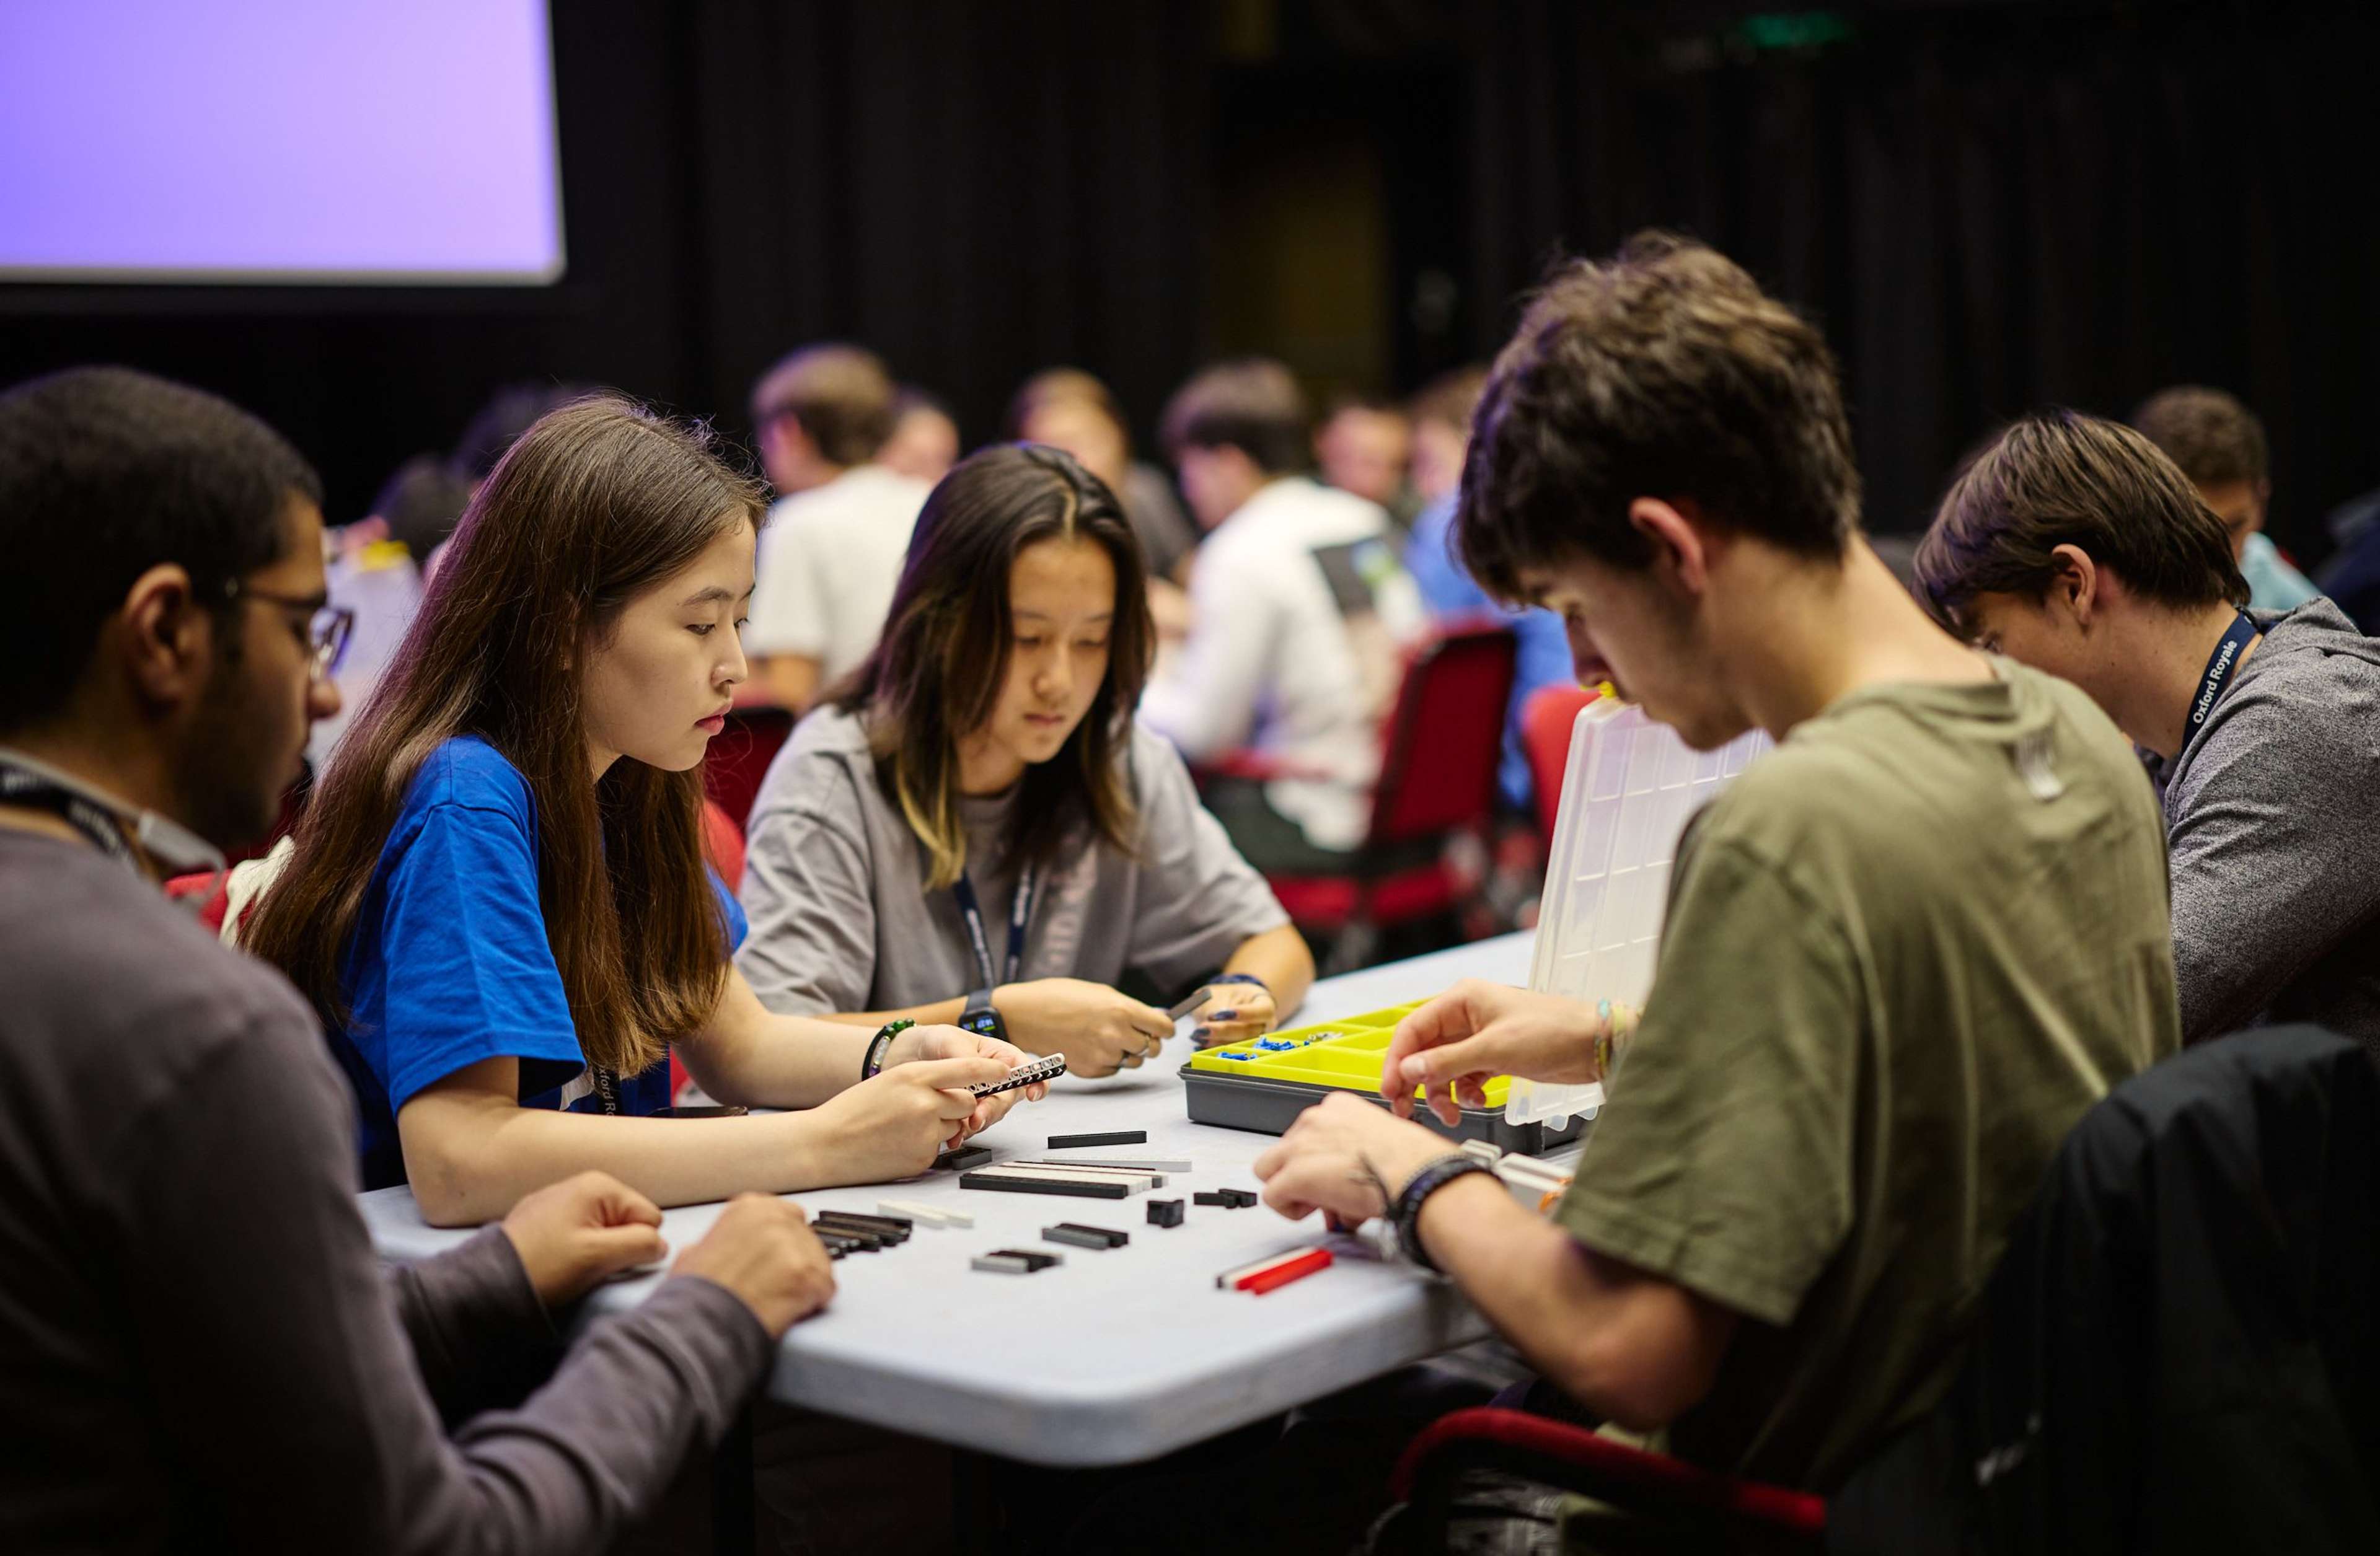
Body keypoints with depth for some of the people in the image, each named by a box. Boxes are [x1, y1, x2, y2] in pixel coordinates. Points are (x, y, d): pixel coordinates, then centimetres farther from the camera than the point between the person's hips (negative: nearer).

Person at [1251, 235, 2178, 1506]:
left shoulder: (1791, 837, -28)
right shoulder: (2077, 738, 0)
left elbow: (1622, 1350, -28)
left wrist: (1417, 1182, -11)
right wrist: (1624, 1045, 15)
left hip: (1808, 1488, -8)